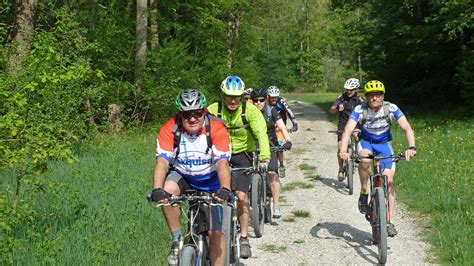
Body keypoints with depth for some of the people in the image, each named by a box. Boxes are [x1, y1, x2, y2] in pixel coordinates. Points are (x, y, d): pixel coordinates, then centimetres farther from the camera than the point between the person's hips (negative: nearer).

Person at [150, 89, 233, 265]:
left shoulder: (216, 129, -25)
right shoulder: (169, 130, -22)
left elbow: (222, 163, -33)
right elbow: (162, 162, -30)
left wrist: (225, 189, -49)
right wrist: (157, 189, -47)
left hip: (210, 181, 0)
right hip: (182, 176, 1)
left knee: (216, 233, -5)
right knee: (168, 190, -33)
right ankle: (177, 240, -15)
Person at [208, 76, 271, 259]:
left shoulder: (250, 111, -17)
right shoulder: (213, 110, -15)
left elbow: (261, 134, -28)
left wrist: (264, 158, -43)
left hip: (242, 154, -1)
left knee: (241, 196, -10)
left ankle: (244, 239, 5)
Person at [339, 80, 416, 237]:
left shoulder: (391, 109, -22)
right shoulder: (359, 110, -23)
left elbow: (407, 128, -28)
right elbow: (347, 131, -33)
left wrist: (411, 147, -46)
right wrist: (343, 151, -50)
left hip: (384, 143, 1)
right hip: (365, 142, -1)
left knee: (389, 180, -11)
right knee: (365, 159, -37)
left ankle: (390, 222, -2)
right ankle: (364, 193, -14)